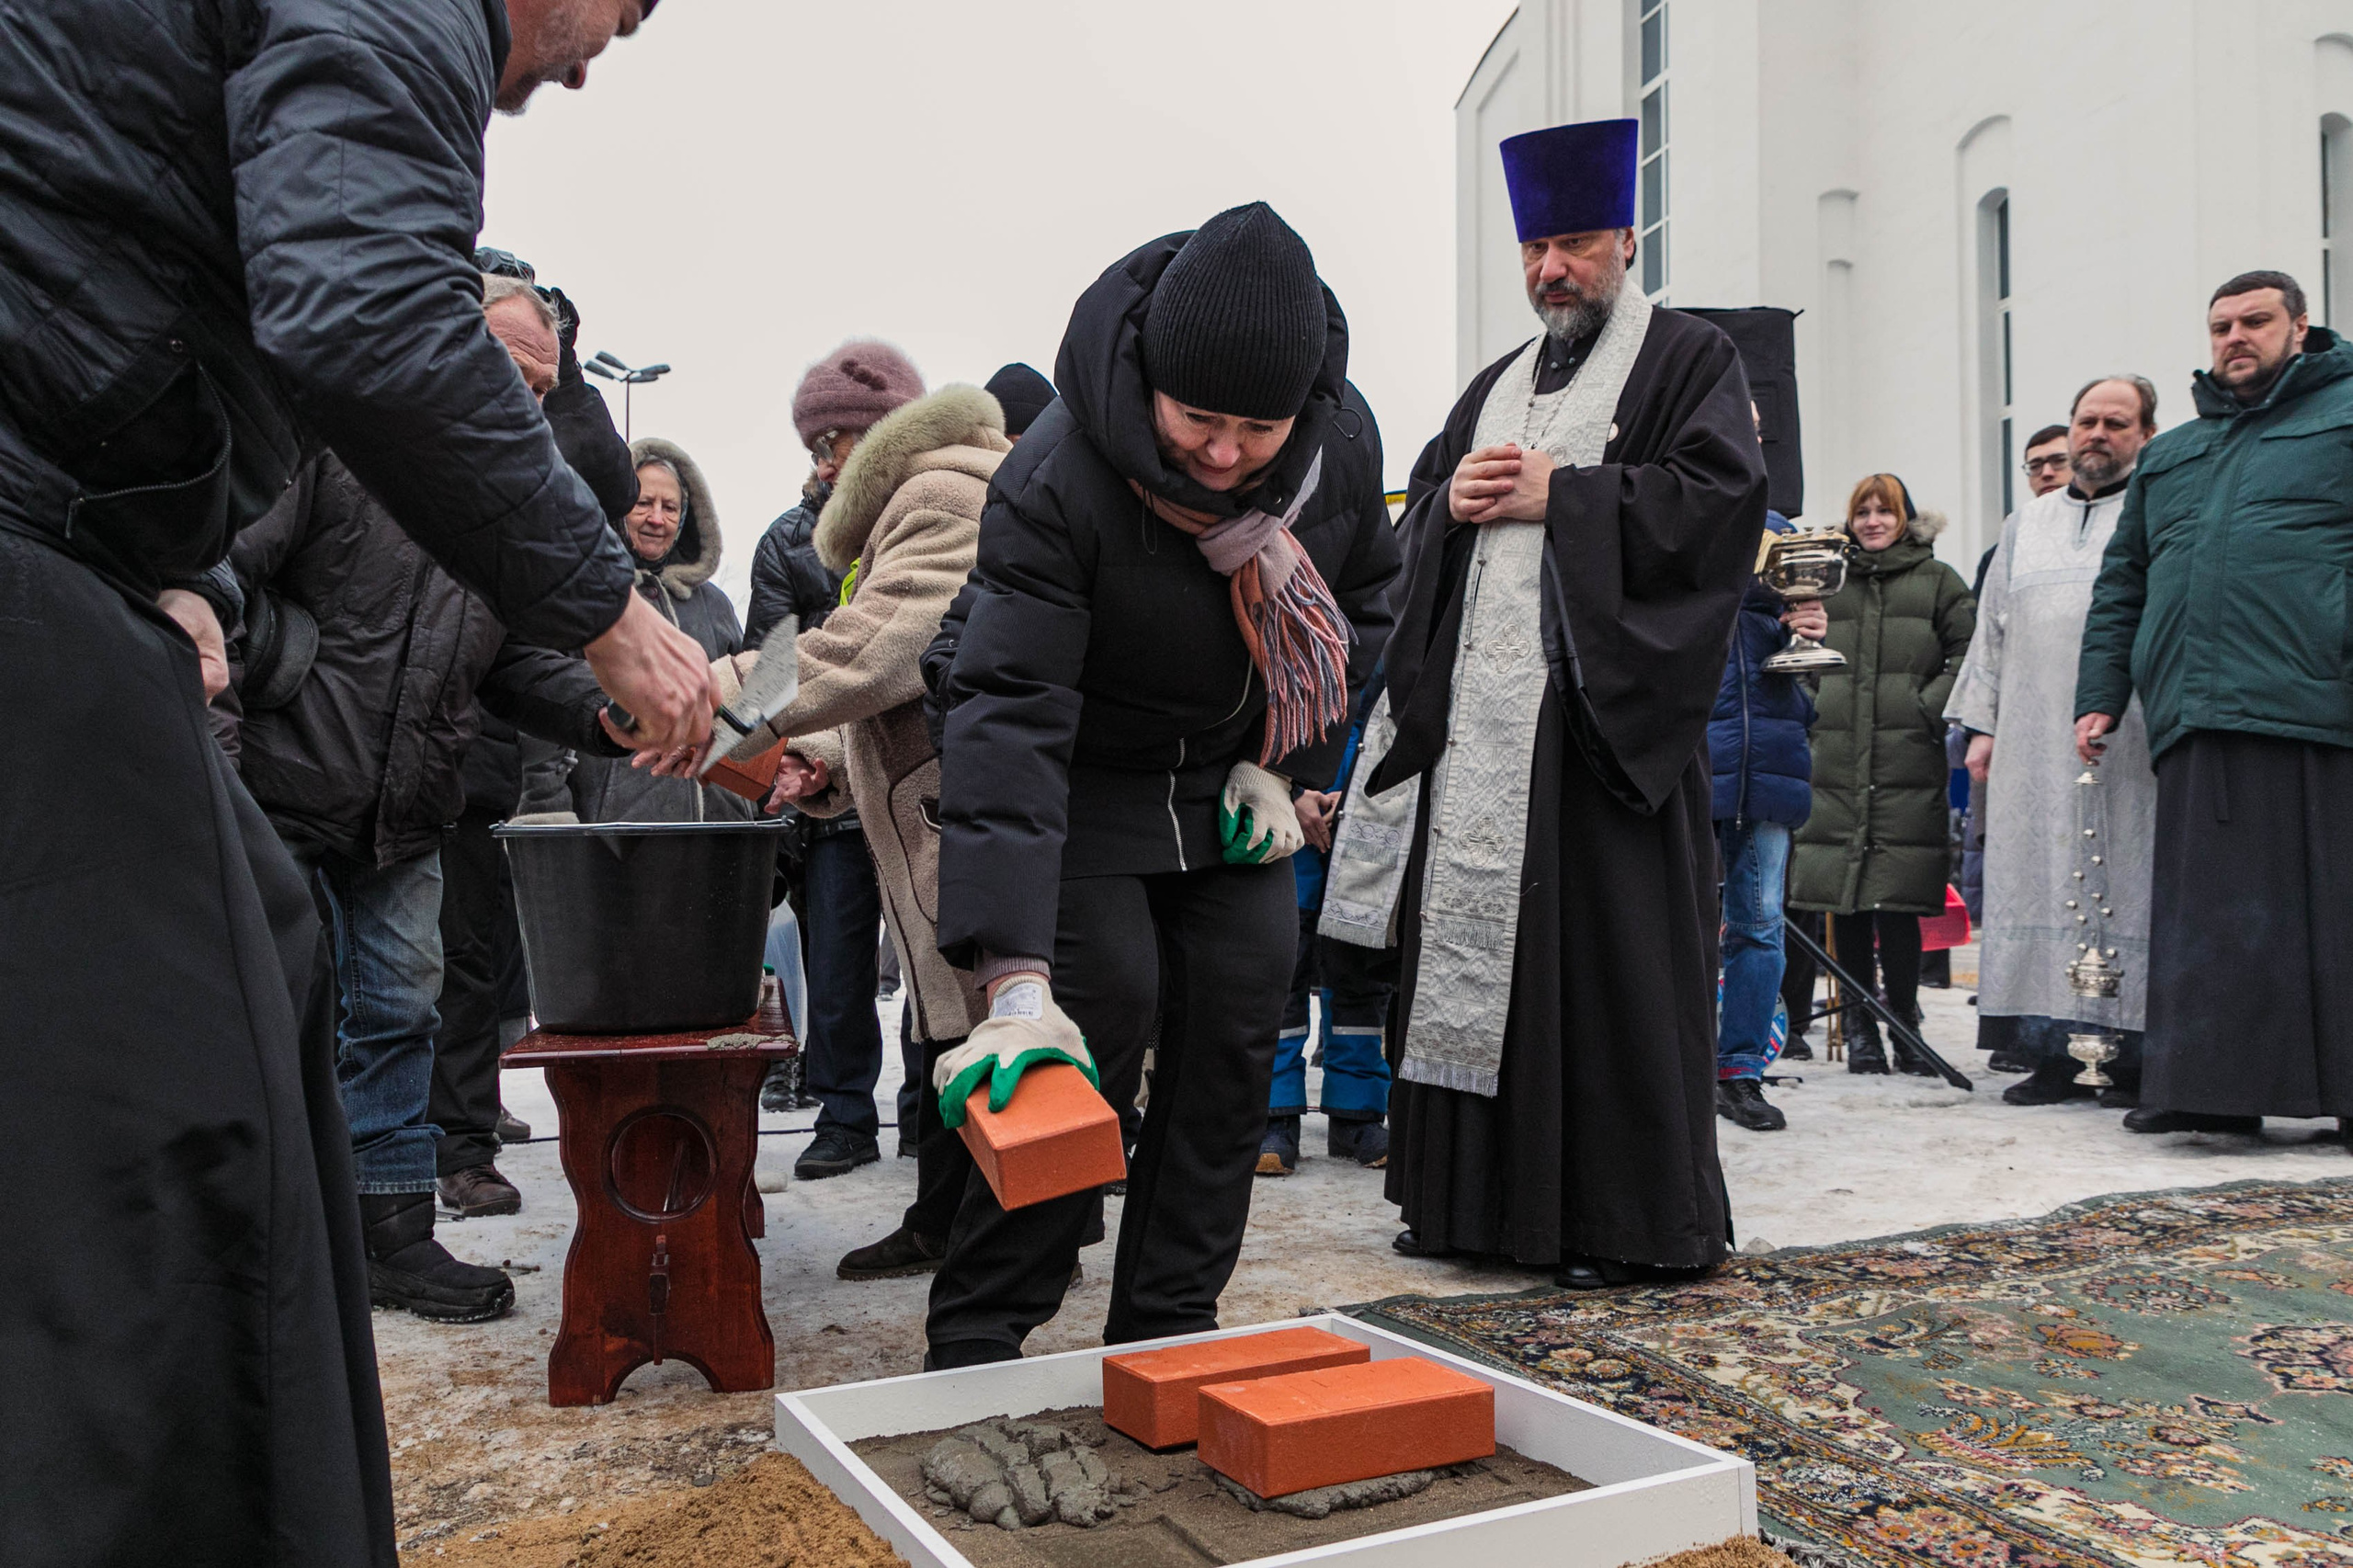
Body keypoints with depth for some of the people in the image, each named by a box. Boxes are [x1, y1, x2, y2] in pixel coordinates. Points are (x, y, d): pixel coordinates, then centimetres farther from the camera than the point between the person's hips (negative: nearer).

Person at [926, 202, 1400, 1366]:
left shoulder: (1345, 445, -15)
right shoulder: (1057, 478, -33)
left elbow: (1356, 611, 6)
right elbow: (1009, 715, -40)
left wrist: (1285, 766, -7)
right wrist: (1016, 978, -48)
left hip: (1227, 786, 5)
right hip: (1083, 780, -5)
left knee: (1236, 1031, 1)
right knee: (1097, 1014, -16)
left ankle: (1169, 1333, 15)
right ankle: (974, 1341, 0)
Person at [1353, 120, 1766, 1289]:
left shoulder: (1688, 358, 5)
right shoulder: (1496, 384, 24)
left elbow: (1722, 494, -10)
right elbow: (1421, 511, 24)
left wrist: (1557, 495, -11)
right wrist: (1453, 502, 1)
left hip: (1606, 709, -6)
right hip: (1479, 713, 6)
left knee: (1604, 948, -6)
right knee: (1473, 938, 6)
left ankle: (1617, 1215, 5)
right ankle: (1482, 1192, 16)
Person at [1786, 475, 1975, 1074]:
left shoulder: (1938, 581, 11)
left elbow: (1968, 654, 4)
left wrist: (1928, 708, -7)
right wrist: (1813, 711, 10)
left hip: (1908, 763, -3)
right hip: (1836, 761, 3)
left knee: (1896, 900, -8)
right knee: (1843, 898, 0)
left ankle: (1904, 1025, 3)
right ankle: (1860, 1025, 9)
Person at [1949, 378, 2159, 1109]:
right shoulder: (2026, 524, 21)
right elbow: (1993, 631, 20)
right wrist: (1982, 725, 12)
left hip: (2127, 741, -4)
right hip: (2035, 747, 4)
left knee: (2125, 883, -4)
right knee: (2038, 882, 1)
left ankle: (2133, 1059, 3)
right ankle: (2051, 1055, 7)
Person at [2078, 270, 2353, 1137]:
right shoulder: (2166, 457, 27)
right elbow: (2120, 585, 24)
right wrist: (2099, 696, 13)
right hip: (2197, 724, 4)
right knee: (2207, 918, 3)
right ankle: (2213, 1087, 7)